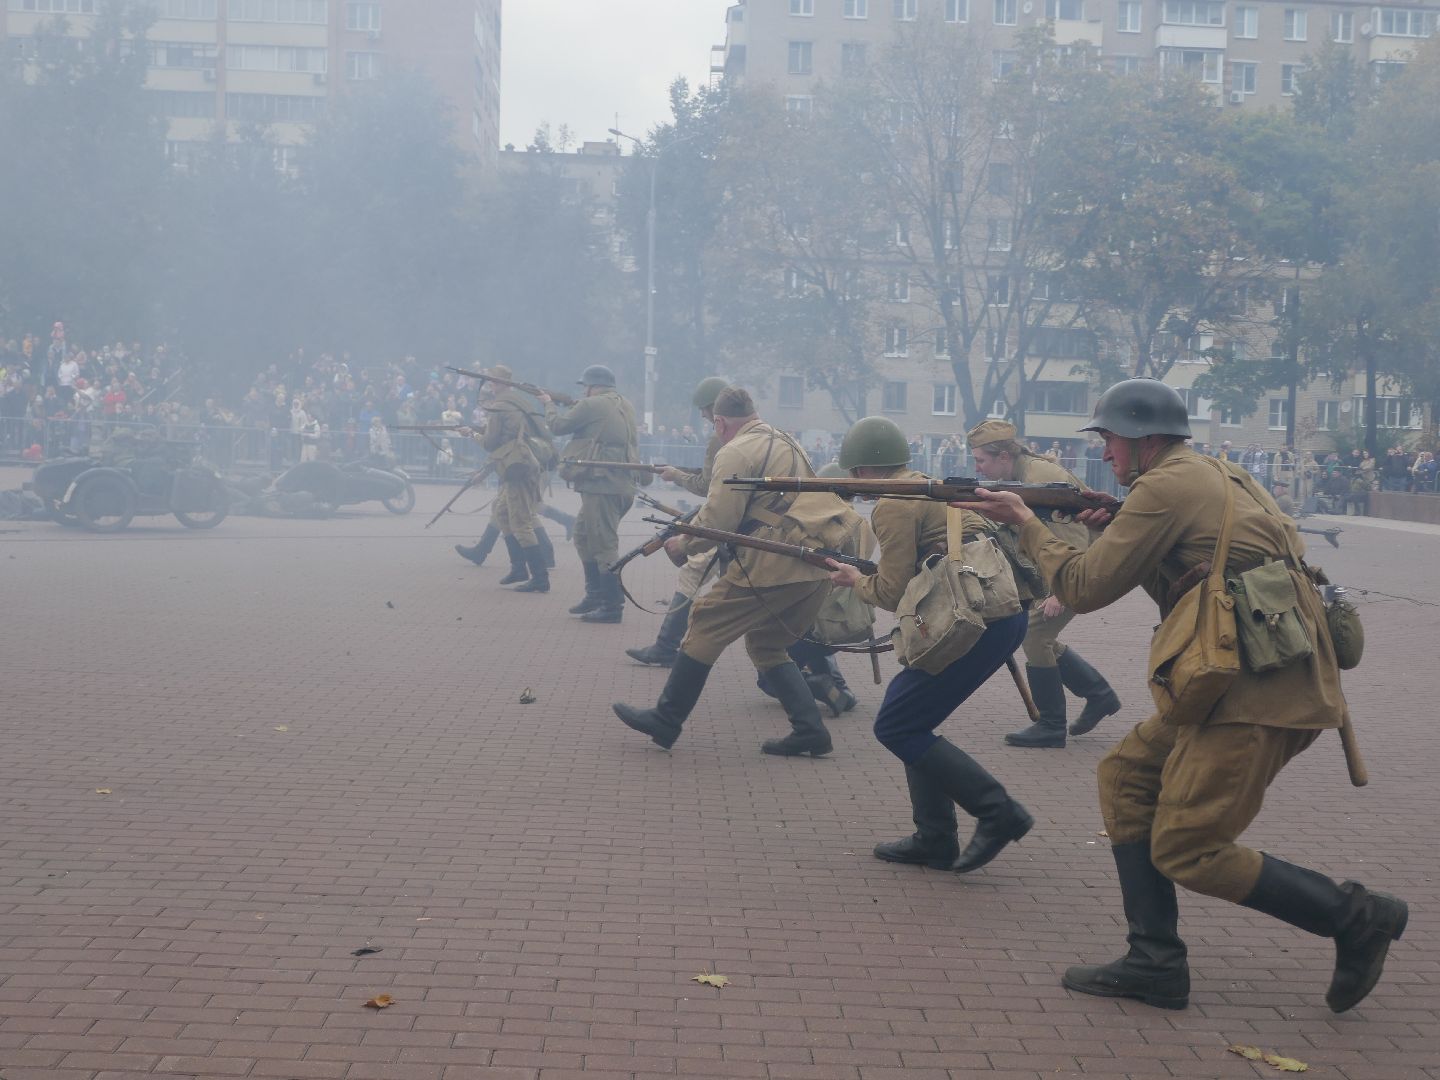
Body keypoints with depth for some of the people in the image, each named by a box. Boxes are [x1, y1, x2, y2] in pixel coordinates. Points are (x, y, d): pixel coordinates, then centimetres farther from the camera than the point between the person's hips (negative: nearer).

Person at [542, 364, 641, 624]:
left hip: (602, 485, -9)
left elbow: (558, 425, 1)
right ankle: (595, 595, 26)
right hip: (623, 484, 9)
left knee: (604, 544, -6)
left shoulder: (591, 405, -9)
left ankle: (612, 606, -5)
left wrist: (549, 403, 19)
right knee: (583, 535, 21)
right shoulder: (625, 406, 14)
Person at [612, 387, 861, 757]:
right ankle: (810, 731, 11)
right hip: (820, 566, 9)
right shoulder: (786, 442, 23)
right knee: (766, 645, 20)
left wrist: (682, 544, 8)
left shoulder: (735, 453, -5)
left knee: (706, 624, 4)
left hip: (777, 563, -8)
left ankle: (665, 720, 9)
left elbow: (717, 522, -10)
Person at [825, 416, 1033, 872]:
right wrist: (868, 575, 21)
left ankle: (997, 812, -3)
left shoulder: (894, 505, -8)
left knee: (895, 727, -3)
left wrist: (856, 581, 9)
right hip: (1006, 610, 10)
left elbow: (893, 594, -10)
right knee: (911, 714, 18)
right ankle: (935, 840, 20)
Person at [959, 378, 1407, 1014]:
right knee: (1126, 777, 11)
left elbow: (1085, 588, -8)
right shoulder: (1220, 477, 18)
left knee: (1186, 851, -6)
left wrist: (1025, 523, 5)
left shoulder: (1165, 488, -11)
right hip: (1239, 680, 10)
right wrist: (1113, 528, 12)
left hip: (1261, 690, -10)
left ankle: (1356, 918, 4)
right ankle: (1156, 964, 11)